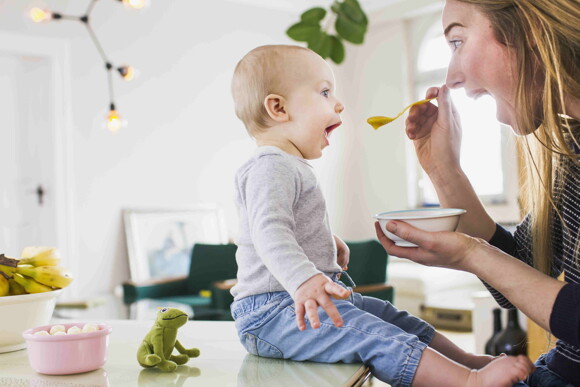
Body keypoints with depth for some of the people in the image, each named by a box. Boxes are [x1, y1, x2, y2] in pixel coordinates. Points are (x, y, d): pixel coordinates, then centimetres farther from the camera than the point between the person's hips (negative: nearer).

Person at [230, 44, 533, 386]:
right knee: (373, 336, -24)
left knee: (392, 317, 12)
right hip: (272, 310, -11)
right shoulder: (270, 169, -18)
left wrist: (329, 240, 33)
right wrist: (303, 281, -46)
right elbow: (269, 232, -33)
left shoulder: (292, 168, 18)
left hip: (300, 297, 11)